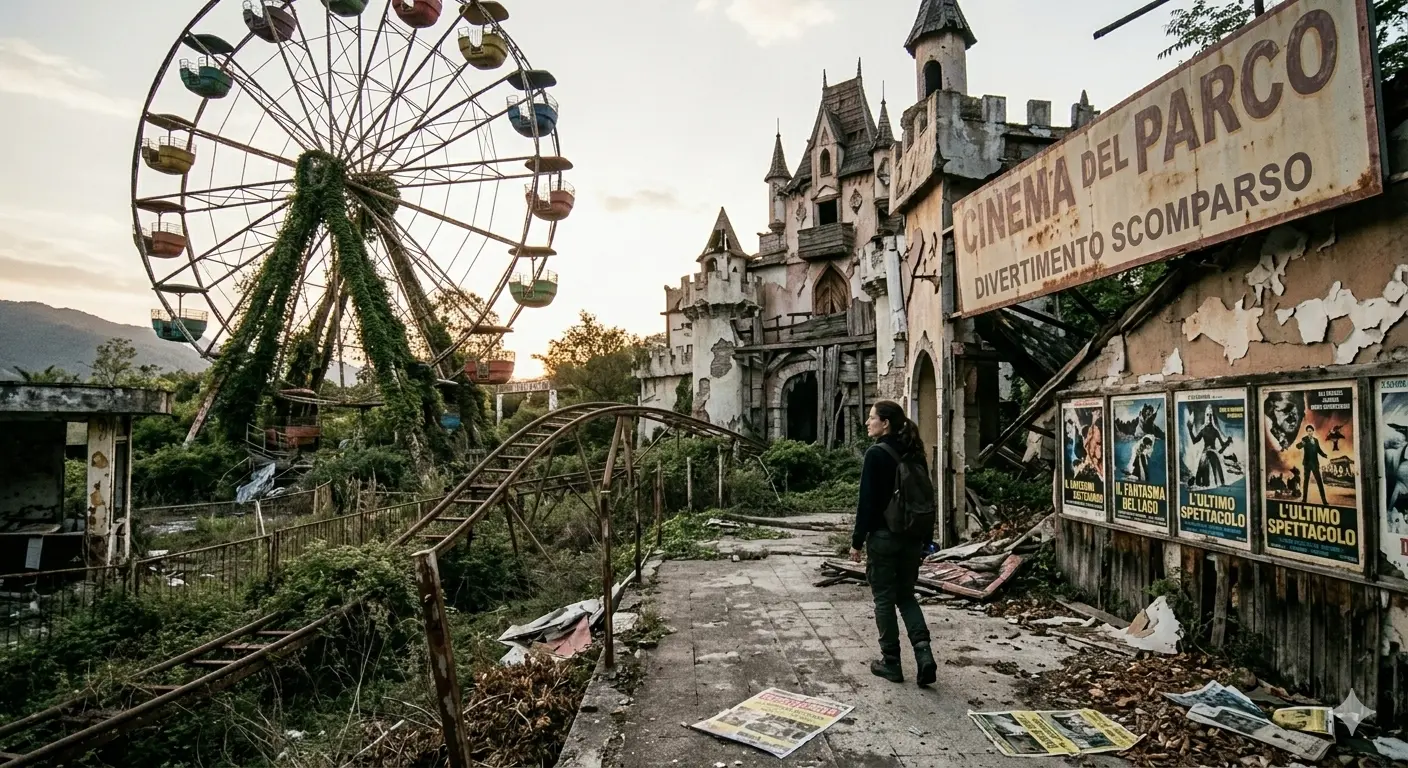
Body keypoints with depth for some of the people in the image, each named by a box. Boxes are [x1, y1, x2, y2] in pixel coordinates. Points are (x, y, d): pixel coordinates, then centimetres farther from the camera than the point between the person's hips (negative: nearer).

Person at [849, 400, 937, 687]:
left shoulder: (876, 454, -14)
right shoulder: (915, 455, 6)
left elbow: (867, 501, -15)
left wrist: (857, 540, -8)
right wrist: (926, 540, 17)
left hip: (883, 536, -6)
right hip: (912, 537, 6)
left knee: (884, 599, 7)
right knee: (906, 596, 17)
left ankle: (891, 663, 15)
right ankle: (923, 651, 1)